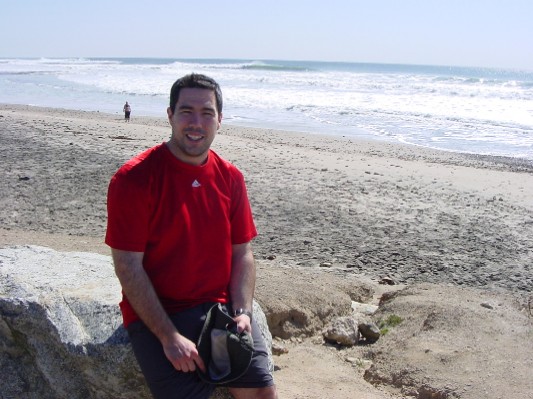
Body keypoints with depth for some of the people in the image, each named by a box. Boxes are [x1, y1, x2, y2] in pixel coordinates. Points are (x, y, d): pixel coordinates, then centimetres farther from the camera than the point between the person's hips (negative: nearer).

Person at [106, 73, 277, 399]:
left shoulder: (230, 177, 4)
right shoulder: (134, 179, -11)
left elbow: (242, 253, 6)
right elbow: (128, 268, -13)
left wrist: (242, 313, -9)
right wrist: (169, 336, -17)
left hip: (221, 305, 4)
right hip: (154, 313, -3)